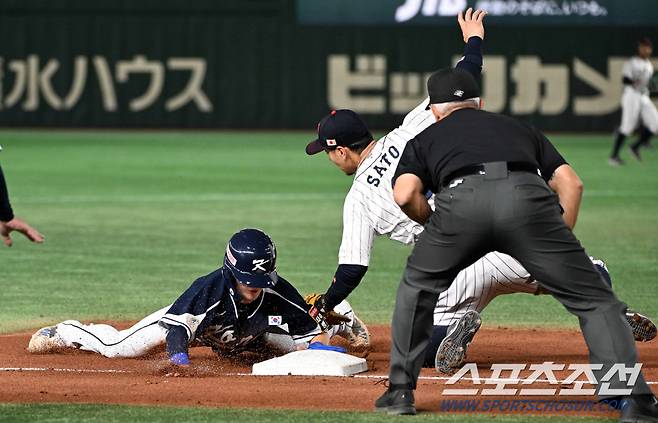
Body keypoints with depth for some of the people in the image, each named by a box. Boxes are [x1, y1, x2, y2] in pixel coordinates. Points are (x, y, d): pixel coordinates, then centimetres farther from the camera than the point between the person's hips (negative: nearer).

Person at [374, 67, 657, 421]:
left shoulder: (425, 139, 35)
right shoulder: (518, 128, 40)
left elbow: (405, 194, 13)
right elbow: (570, 183, 25)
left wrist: (436, 226, 31)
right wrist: (558, 247, 28)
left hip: (460, 201, 0)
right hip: (527, 197, 0)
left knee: (418, 289, 28)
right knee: (593, 298, 7)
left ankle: (400, 392, 27)